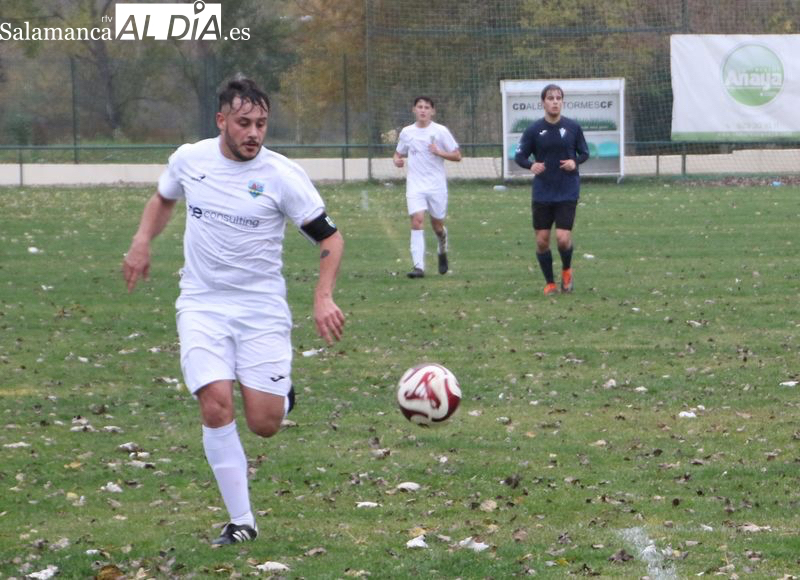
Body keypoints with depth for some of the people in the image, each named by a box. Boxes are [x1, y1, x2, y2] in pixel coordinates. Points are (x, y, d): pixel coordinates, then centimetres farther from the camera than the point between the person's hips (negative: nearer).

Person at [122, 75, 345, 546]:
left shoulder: (283, 175, -11)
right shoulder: (189, 160, -1)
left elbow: (330, 237, -5)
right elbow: (164, 198, 22)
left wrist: (324, 297, -18)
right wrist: (143, 241, 5)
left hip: (262, 308, -1)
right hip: (202, 307, 2)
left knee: (264, 424, -5)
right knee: (216, 407, -18)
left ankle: (282, 393, 34)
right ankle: (242, 521, -7)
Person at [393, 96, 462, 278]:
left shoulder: (440, 131, -2)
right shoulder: (407, 132, 6)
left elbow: (457, 156, 0)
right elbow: (399, 153, 21)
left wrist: (440, 152, -18)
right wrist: (397, 160, -3)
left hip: (437, 185, -1)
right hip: (415, 185, 1)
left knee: (437, 225, 9)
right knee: (417, 220, -17)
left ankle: (442, 252, 42)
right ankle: (418, 266, -20)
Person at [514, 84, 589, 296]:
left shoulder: (573, 127, -1)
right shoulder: (534, 130, -2)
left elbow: (584, 152, 10)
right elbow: (519, 156, 2)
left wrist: (575, 161, -12)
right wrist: (531, 165, -19)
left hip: (567, 193, -1)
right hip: (542, 193, 1)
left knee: (563, 238, -12)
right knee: (542, 240, 1)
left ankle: (566, 270, 20)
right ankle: (550, 283, 20)